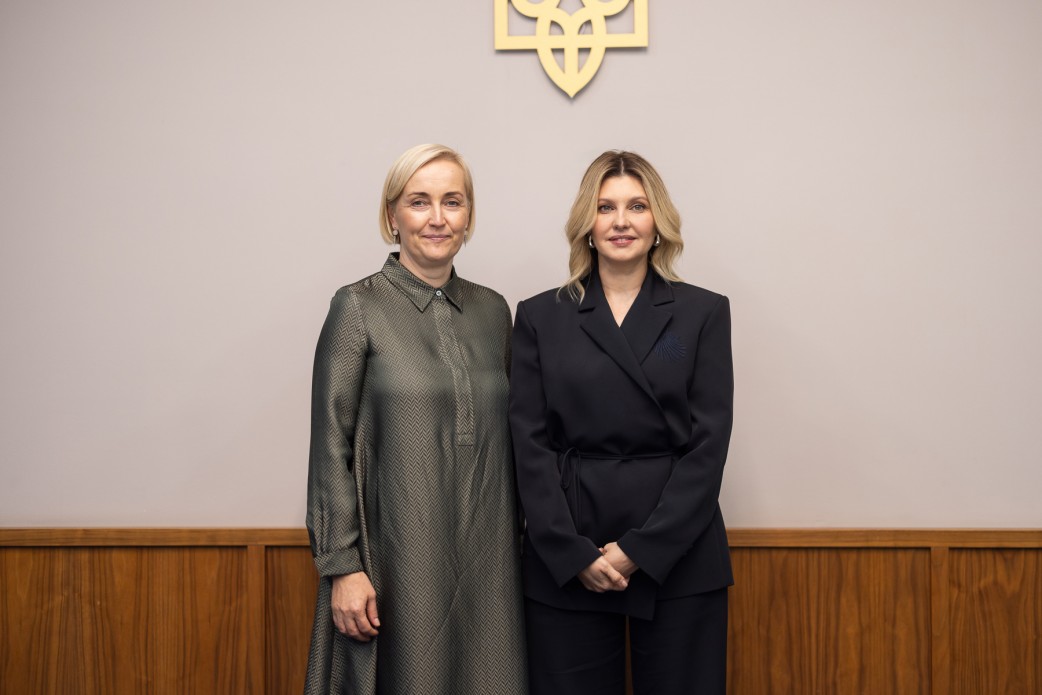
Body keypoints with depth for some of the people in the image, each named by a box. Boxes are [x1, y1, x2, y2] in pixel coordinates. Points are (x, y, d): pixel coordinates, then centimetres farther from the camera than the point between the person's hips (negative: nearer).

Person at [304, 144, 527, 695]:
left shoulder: (492, 309, 9)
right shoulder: (359, 307, -5)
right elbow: (331, 447, -7)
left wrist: (515, 542, 11)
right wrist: (342, 567, -11)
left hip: (485, 559, 4)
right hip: (399, 552, -4)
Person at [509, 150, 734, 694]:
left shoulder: (704, 313, 5)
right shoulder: (540, 317, 6)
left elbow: (708, 445, -2)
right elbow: (530, 445, 1)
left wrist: (641, 550, -10)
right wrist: (574, 553, -9)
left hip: (678, 560, 0)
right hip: (564, 566, 0)